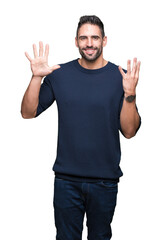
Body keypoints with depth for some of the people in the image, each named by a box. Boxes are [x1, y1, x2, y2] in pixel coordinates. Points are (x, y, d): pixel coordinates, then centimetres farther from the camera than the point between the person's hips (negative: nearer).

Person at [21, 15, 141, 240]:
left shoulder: (121, 76, -5)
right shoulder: (60, 74, 0)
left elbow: (129, 131, -7)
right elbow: (28, 112, -1)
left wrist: (130, 93, -22)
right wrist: (36, 78, -15)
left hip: (105, 180, 0)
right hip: (66, 179, 1)